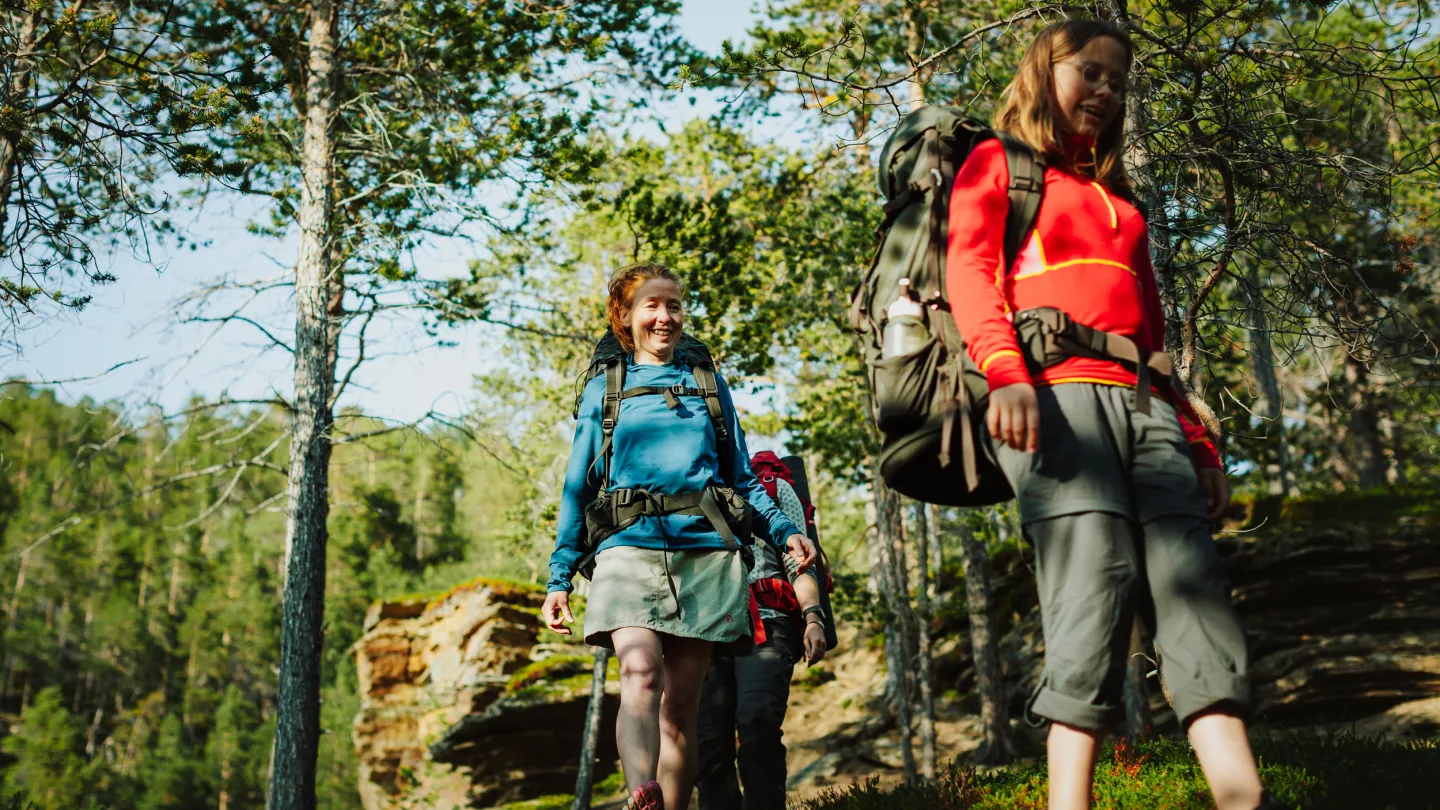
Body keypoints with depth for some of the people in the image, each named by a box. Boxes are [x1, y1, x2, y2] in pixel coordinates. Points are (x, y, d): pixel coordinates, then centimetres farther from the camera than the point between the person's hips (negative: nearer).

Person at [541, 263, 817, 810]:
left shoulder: (708, 384, 20)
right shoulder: (604, 389, 17)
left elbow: (743, 478, 20)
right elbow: (578, 488, 15)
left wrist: (785, 531, 2)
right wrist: (560, 578, 6)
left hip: (704, 551, 2)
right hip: (630, 546, -2)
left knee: (681, 706, -2)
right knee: (640, 673, -27)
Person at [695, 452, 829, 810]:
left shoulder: (774, 488, 18)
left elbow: (799, 562, 7)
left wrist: (813, 617, -11)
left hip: (763, 623, -3)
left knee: (758, 722, -27)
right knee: (709, 742, -8)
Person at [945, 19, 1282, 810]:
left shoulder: (1118, 197, 34)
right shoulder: (996, 164, 18)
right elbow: (970, 268, -1)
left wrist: (1197, 436, 19)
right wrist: (1004, 372, -19)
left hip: (1142, 402, 6)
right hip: (1054, 391, -6)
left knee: (1191, 577, -12)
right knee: (1095, 576, -20)